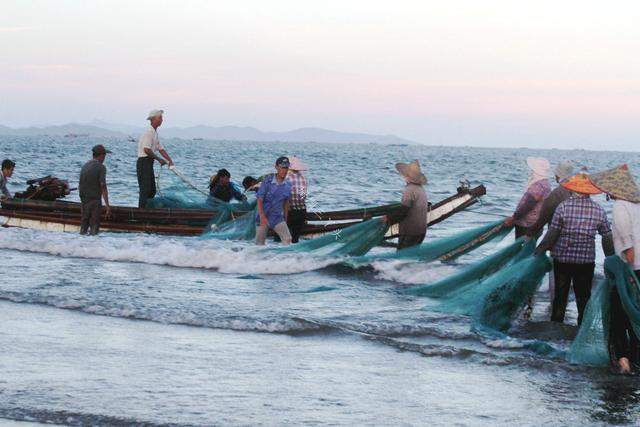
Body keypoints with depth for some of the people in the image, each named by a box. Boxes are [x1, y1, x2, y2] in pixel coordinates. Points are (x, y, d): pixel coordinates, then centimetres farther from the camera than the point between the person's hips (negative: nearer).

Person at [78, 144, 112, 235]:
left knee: (84, 225, 11)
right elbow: (103, 187, -15)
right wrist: (107, 205, -14)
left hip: (84, 200, 7)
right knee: (94, 226, -4)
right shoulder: (100, 167, -10)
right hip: (95, 200, -7)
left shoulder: (85, 166, 12)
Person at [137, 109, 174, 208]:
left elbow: (161, 149, 20)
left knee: (152, 190, 12)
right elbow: (146, 150, -23)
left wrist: (170, 160, 8)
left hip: (149, 163, 10)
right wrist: (159, 159, -15)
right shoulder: (149, 132, -14)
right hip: (144, 162, -10)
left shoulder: (155, 133, 18)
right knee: (145, 189, -12)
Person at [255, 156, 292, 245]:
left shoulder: (287, 185, 1)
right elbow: (259, 200, -11)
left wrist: (285, 219, 16)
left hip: (278, 218, 3)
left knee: (287, 239, -16)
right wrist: (262, 217, -20)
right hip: (263, 217, -3)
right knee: (260, 243, 3)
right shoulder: (267, 181, -11)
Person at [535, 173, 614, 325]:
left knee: (560, 295, 11)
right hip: (587, 260, 1)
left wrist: (539, 250, 0)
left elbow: (552, 234, -11)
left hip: (562, 258, -1)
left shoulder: (563, 207, -11)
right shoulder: (598, 210, -3)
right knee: (584, 296, 11)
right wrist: (610, 258, 15)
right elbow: (607, 237, 3)